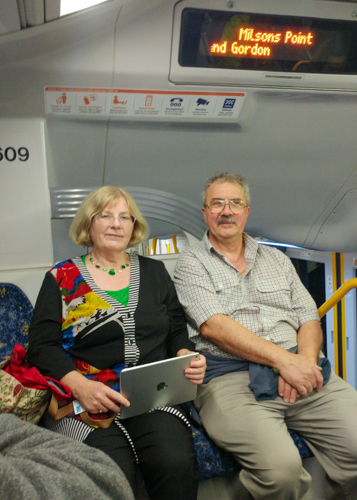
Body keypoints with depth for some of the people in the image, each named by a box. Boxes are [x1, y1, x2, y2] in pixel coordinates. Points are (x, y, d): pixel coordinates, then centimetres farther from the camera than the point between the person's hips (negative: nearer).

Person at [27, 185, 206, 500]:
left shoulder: (154, 272, 16)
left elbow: (177, 330, 17)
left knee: (177, 464, -26)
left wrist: (188, 357, -6)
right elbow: (42, 346, 0)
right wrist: (80, 386, -16)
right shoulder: (62, 278, 7)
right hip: (88, 400, -2)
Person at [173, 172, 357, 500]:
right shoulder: (192, 264, 7)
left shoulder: (277, 260, 21)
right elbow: (213, 326, -8)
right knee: (280, 467, -29)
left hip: (298, 371, 5)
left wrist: (305, 360, -7)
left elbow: (309, 318, 16)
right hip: (229, 377, -4)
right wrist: (285, 360, -16)